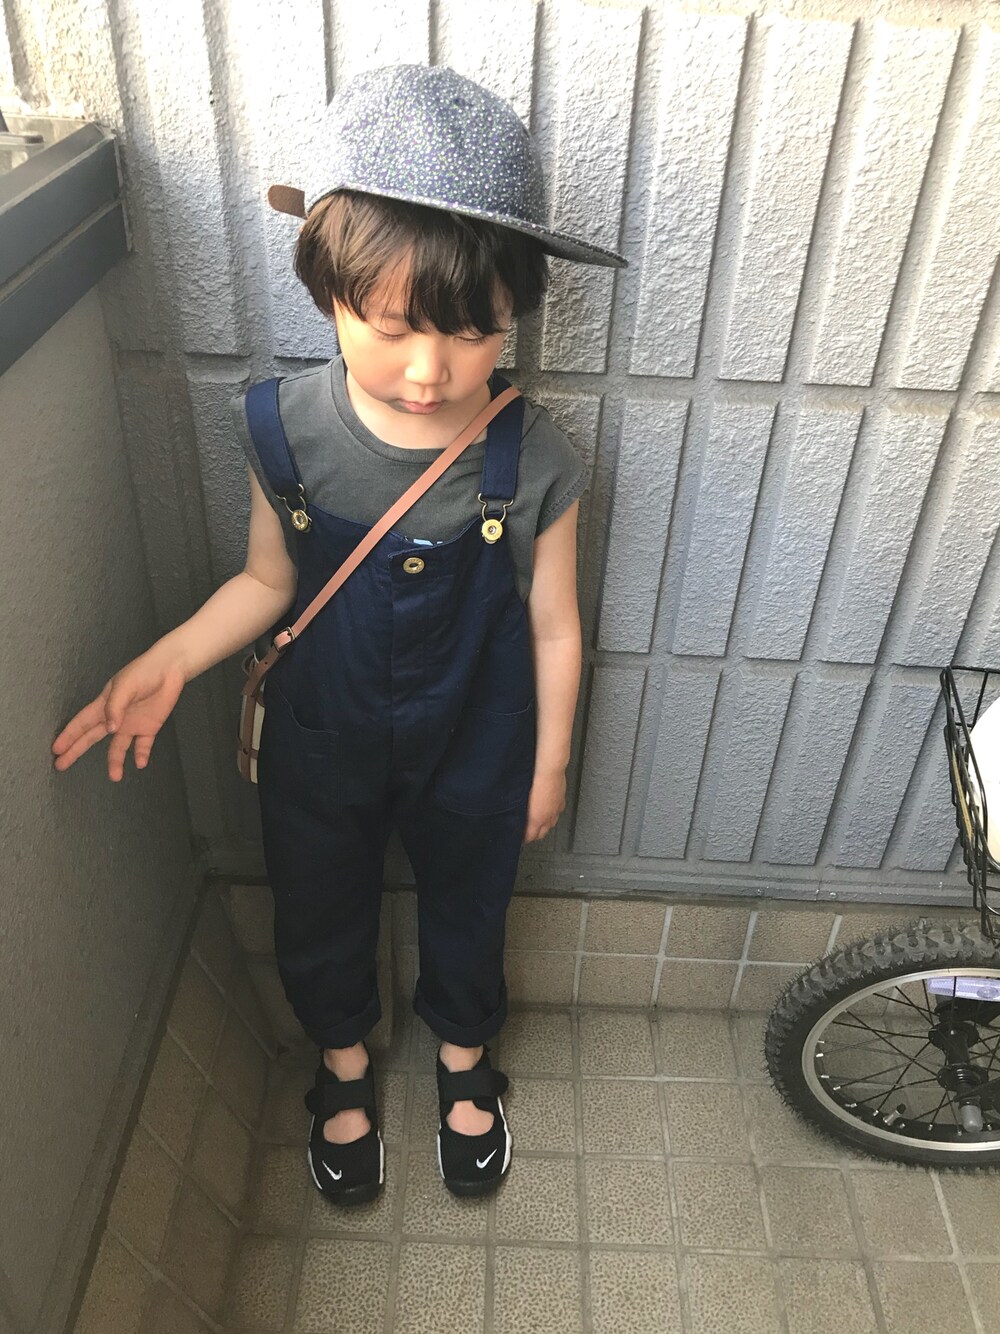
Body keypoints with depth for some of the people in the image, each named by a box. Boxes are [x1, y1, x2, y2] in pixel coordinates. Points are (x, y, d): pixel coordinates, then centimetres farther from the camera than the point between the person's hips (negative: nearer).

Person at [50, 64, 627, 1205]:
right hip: (320, 751, 2)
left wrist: (549, 765, 0)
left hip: (473, 759, -1)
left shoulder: (534, 464, -22)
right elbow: (270, 580, -4)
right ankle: (344, 1060, 58)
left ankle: (463, 1057, 59)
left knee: (465, 917, 25)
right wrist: (165, 662, -18)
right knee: (320, 919, 24)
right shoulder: (285, 430, -19)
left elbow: (552, 627, -10)